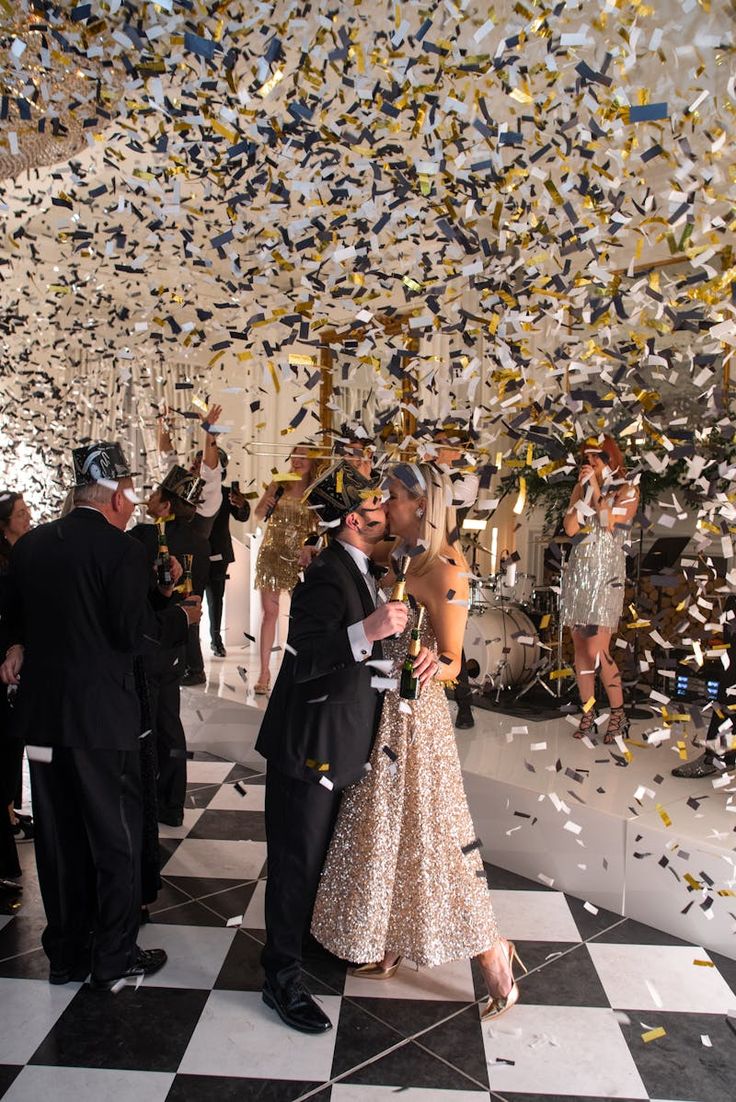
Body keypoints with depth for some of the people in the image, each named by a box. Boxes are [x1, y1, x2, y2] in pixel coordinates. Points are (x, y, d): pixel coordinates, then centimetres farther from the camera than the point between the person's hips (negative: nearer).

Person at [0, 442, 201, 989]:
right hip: (100, 714, -6)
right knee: (116, 839, 9)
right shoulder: (122, 550, -15)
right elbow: (136, 632, -18)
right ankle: (115, 958, 19)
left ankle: (66, 953, 29)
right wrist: (182, 617, -2)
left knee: (58, 837, 17)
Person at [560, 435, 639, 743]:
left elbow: (609, 524, -15)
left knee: (597, 652, -11)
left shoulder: (627, 491, 2)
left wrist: (597, 487, -9)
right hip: (578, 574, 5)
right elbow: (569, 528, -2)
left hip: (606, 575, -5)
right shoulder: (582, 488, 12)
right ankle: (588, 711, 17)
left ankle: (618, 714, 5)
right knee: (580, 649, 6)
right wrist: (585, 489, -7)